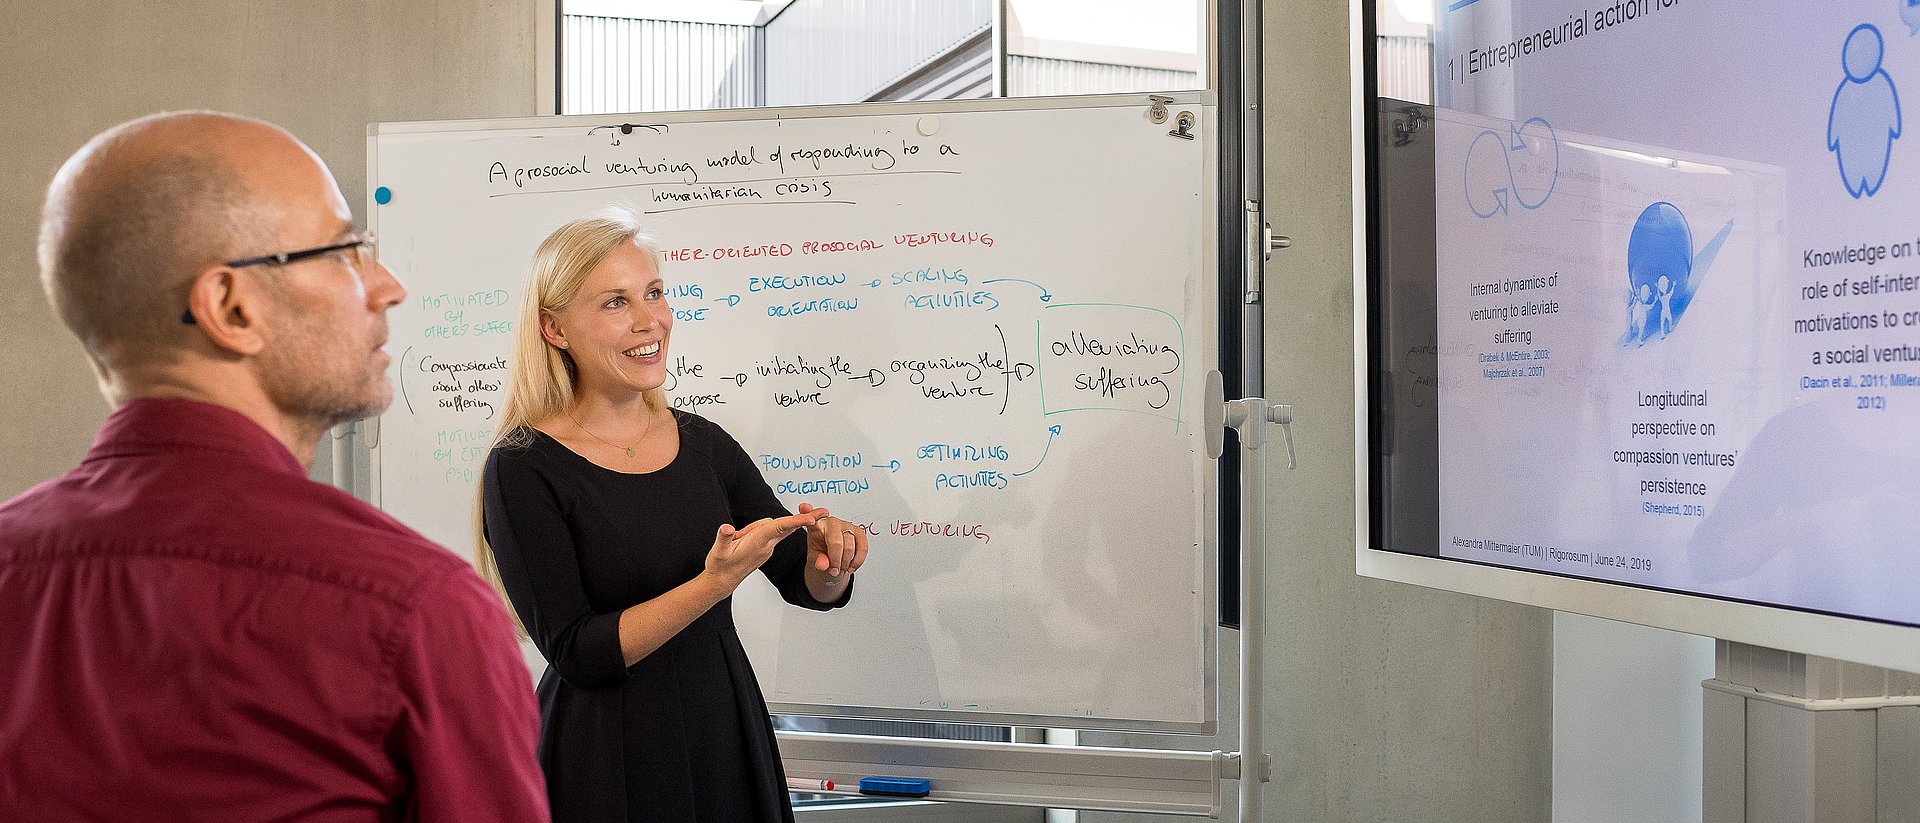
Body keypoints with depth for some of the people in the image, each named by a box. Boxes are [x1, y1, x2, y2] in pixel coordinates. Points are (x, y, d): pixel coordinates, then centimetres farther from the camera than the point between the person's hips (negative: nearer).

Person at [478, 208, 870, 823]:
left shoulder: (705, 443, 1)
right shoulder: (523, 469, -12)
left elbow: (804, 583, 7)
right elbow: (578, 655, -17)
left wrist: (828, 559, -15)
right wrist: (715, 582, -28)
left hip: (727, 738, 5)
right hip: (606, 763, -4)